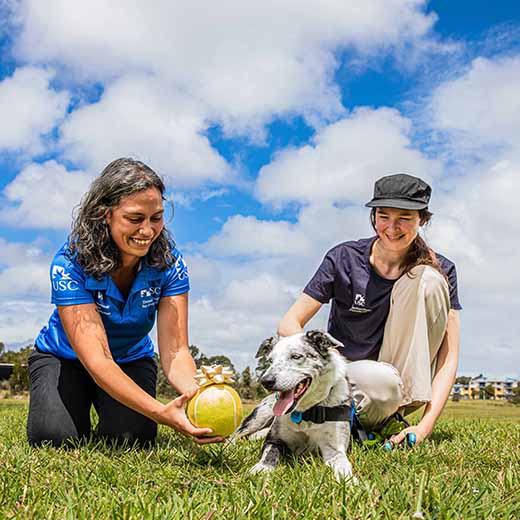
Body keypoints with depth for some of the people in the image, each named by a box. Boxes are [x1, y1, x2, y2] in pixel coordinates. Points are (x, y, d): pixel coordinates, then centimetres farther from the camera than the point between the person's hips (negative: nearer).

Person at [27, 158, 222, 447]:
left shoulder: (169, 263, -22)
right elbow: (97, 361, -38)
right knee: (55, 437, -24)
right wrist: (161, 412, -52)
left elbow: (175, 350, -26)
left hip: (131, 360, 2)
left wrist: (197, 392, -50)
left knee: (131, 439, -22)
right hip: (65, 358, -1)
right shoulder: (70, 264, -31)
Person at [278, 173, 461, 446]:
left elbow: (449, 358, -11)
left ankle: (409, 401, -18)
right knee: (382, 381, -40)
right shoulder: (345, 259, -9)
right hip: (347, 372, -2)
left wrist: (426, 425, -25)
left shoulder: (439, 270, -7)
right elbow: (289, 324, -9)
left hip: (404, 374, 2)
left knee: (428, 280, -19)